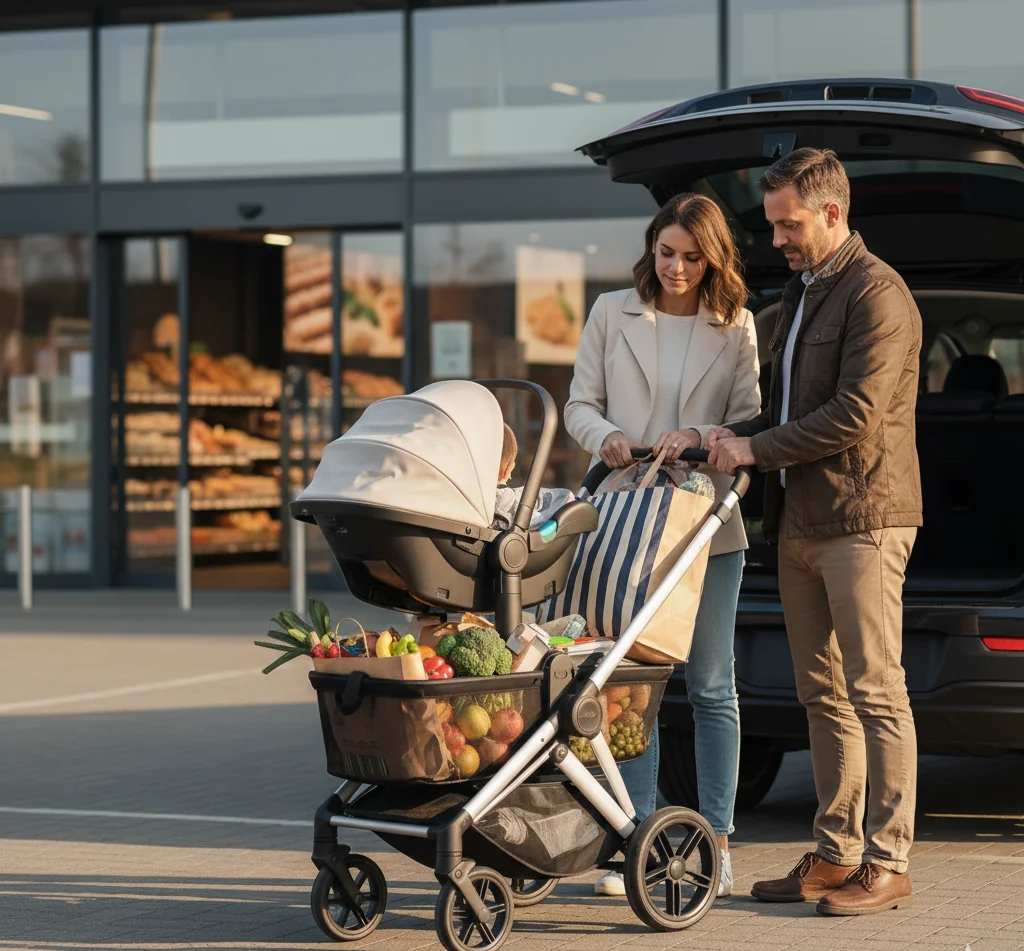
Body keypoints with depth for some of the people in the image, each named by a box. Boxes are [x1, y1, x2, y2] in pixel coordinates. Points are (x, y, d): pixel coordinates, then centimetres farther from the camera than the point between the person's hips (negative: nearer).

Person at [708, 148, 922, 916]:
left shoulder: (876, 293, -10)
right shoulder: (802, 292, 20)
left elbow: (856, 414, -18)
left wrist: (757, 449, -11)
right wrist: (735, 438, 8)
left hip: (862, 519, -9)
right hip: (801, 521, 9)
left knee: (875, 693, -6)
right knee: (824, 696, 10)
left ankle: (887, 862, -3)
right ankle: (837, 853, 15)